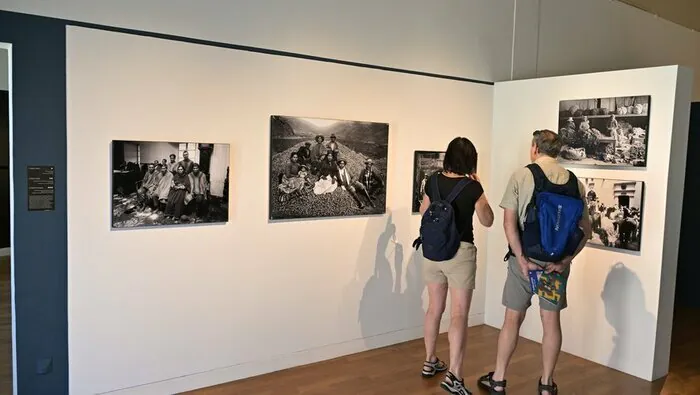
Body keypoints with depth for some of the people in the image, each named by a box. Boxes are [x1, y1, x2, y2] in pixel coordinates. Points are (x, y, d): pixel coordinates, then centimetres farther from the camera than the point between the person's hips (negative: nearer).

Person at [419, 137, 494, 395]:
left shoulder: (434, 180, 1)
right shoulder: (472, 186, -12)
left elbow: (423, 211, 16)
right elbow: (487, 221, 1)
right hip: (460, 251, -5)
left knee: (434, 308, 17)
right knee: (459, 314, -3)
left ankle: (430, 362, 30)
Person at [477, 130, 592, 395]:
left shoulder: (520, 176, -6)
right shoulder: (573, 182, 2)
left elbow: (509, 222, -12)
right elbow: (585, 228, -1)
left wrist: (521, 259, -11)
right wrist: (565, 260, -4)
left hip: (524, 258, -2)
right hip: (557, 261, 2)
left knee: (513, 318, 9)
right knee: (551, 320, 12)